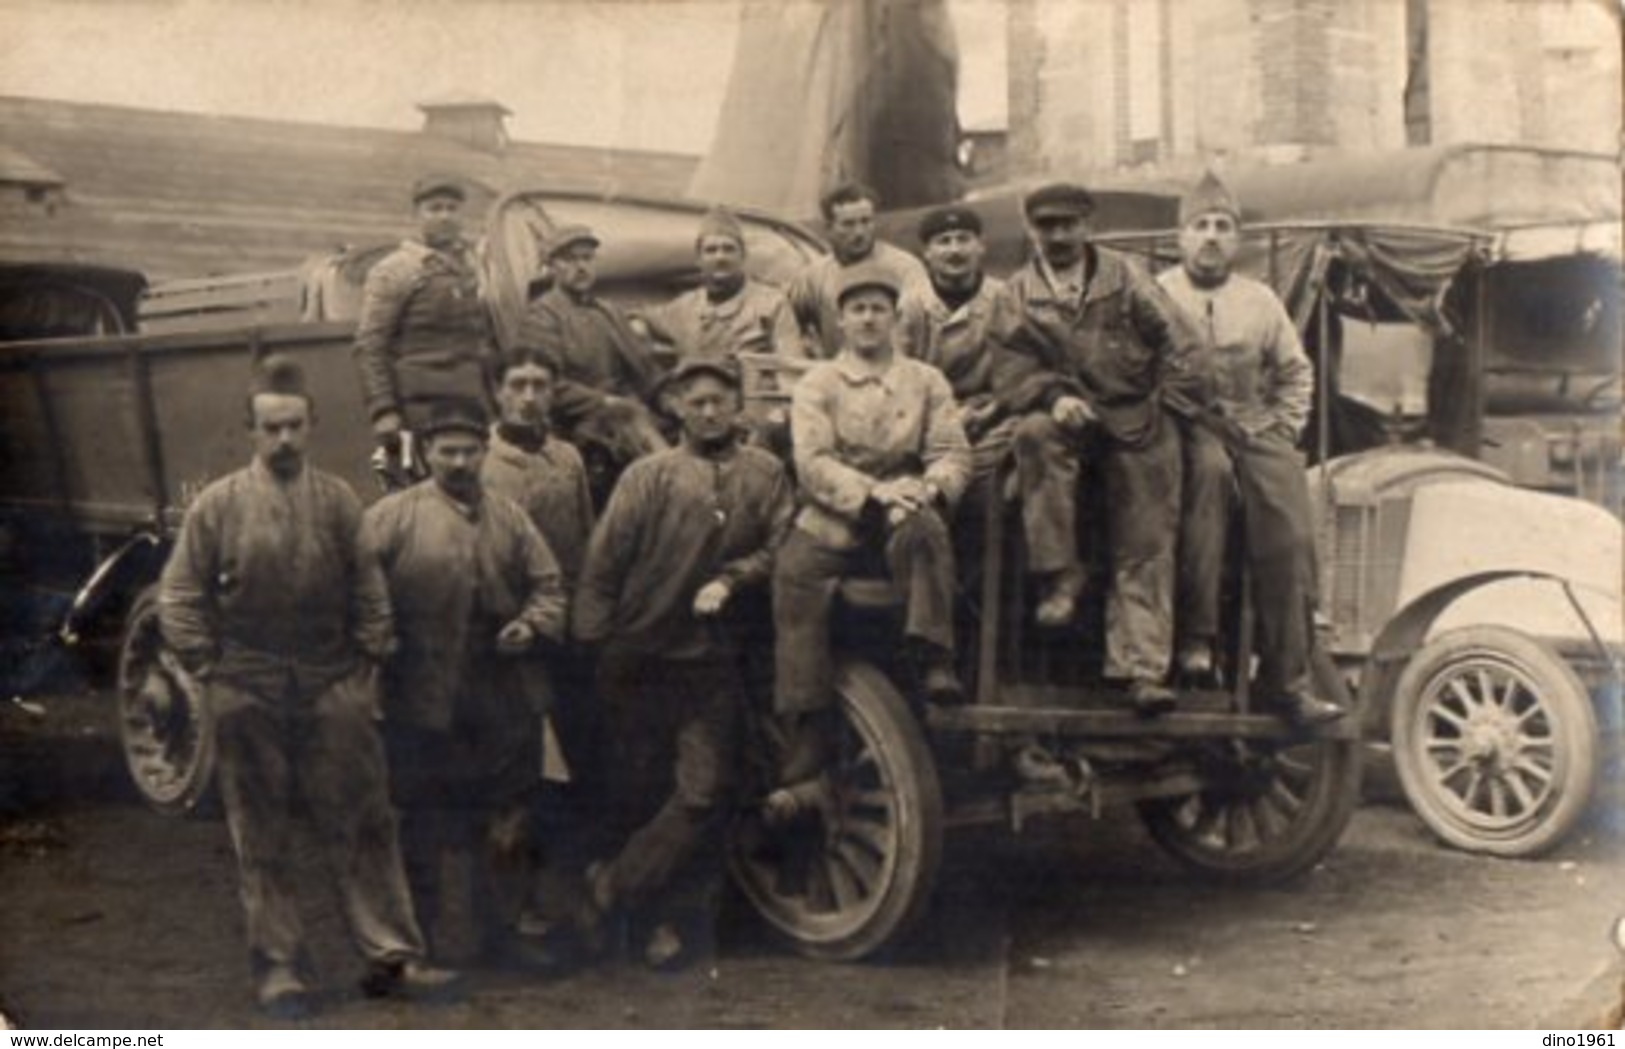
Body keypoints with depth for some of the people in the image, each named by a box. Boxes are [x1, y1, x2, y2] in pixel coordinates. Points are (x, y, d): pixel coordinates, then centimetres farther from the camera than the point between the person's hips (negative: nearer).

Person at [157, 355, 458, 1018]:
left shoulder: (338, 501, 1)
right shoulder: (218, 505, -2)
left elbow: (370, 594, 4)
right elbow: (178, 600, 2)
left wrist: (365, 666, -1)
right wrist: (211, 673, -2)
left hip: (332, 691, 1)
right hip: (249, 698, 0)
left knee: (363, 828, 2)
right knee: (262, 840, 7)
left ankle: (391, 956, 9)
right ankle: (279, 970, 16)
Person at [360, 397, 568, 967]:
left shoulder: (510, 518, 10)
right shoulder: (391, 518, -3)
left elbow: (548, 585, 12)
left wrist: (533, 623, -6)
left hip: (507, 705, 4)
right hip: (423, 706, -4)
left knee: (505, 830, 12)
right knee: (423, 832, 7)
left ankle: (501, 936, 26)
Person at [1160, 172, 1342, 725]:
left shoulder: (1260, 300, 18)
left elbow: (1296, 372, 25)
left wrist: (1284, 428, 10)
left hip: (1255, 424, 4)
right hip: (1187, 421, -3)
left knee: (1290, 537, -18)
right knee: (1209, 467, -38)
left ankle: (1286, 677, -14)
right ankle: (1195, 635, -36)